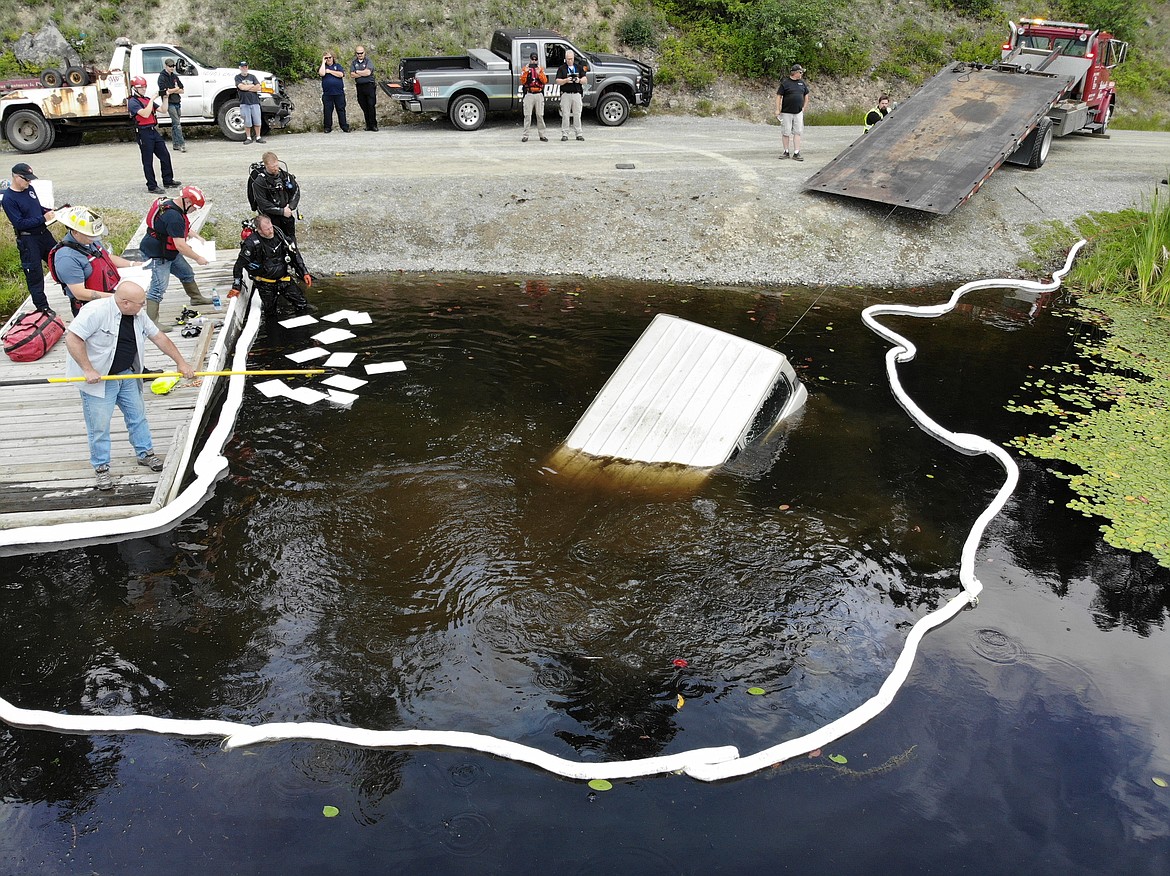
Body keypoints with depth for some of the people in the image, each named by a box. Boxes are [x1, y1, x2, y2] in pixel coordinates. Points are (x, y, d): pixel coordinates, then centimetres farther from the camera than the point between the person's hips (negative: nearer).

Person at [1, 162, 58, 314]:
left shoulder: (29, 188, 5)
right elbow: (20, 223, -20)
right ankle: (42, 307, 10)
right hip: (27, 240, -7)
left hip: (43, 233, 7)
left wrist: (50, 211, 1)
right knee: (34, 274, 1)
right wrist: (43, 218, -22)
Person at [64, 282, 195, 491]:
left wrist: (181, 363, 7)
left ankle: (145, 453, 33)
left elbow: (159, 338, 8)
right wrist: (88, 370, -28)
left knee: (137, 415, 15)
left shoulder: (138, 315, -1)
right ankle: (101, 468, 14)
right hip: (98, 379, -7)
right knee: (99, 425, 0)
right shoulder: (96, 312, -25)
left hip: (127, 375, 7)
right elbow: (72, 338, -27)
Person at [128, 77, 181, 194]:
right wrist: (152, 100, -19)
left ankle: (168, 181, 23)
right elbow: (145, 114, -22)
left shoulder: (147, 100, 15)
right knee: (148, 161, -2)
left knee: (165, 156, 11)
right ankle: (152, 187, 2)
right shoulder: (132, 102, -9)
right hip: (144, 133, -8)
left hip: (154, 131, 8)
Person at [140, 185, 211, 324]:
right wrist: (198, 258, -20)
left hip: (170, 252, 11)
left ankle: (196, 297, 47)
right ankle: (151, 322, -11)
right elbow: (180, 245, -30)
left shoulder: (173, 205, 2)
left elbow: (182, 227, 25)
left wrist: (194, 235, 13)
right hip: (157, 255, -11)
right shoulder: (173, 216, -30)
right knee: (158, 289, -12)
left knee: (187, 273, 24)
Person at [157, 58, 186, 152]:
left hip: (177, 102, 7)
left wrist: (172, 91, -7)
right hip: (170, 103, -7)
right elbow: (165, 91, -14)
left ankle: (175, 144, 15)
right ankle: (182, 144, -20)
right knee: (177, 124, -15)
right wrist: (176, 89, -1)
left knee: (175, 124, 10)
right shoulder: (162, 77, -5)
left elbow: (182, 90, 11)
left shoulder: (175, 76, 16)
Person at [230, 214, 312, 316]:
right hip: (265, 284, -3)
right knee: (271, 314, 5)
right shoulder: (252, 243, -21)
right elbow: (240, 264, -12)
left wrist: (305, 273, 1)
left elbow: (294, 254, 3)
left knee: (303, 306, -4)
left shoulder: (278, 233, -7)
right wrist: (236, 287, -11)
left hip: (284, 278, 3)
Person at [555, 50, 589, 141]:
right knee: (565, 115, -4)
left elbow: (585, 81, 9)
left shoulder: (579, 67, 14)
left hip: (577, 94, 2)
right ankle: (565, 134, -1)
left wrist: (579, 80, -12)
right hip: (565, 94, -2)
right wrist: (566, 80, -18)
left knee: (577, 115, 3)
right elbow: (558, 81, -1)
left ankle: (578, 134, 7)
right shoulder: (561, 68, 7)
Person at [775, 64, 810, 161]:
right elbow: (778, 96, -5)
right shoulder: (785, 83, -5)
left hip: (798, 113, 4)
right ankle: (786, 152, 13)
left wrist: (803, 108, 13)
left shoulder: (802, 83, 9)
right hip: (786, 113, -4)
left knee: (797, 132, -1)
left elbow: (806, 95, 20)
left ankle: (796, 153, 1)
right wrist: (777, 109, -10)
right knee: (786, 132, 2)